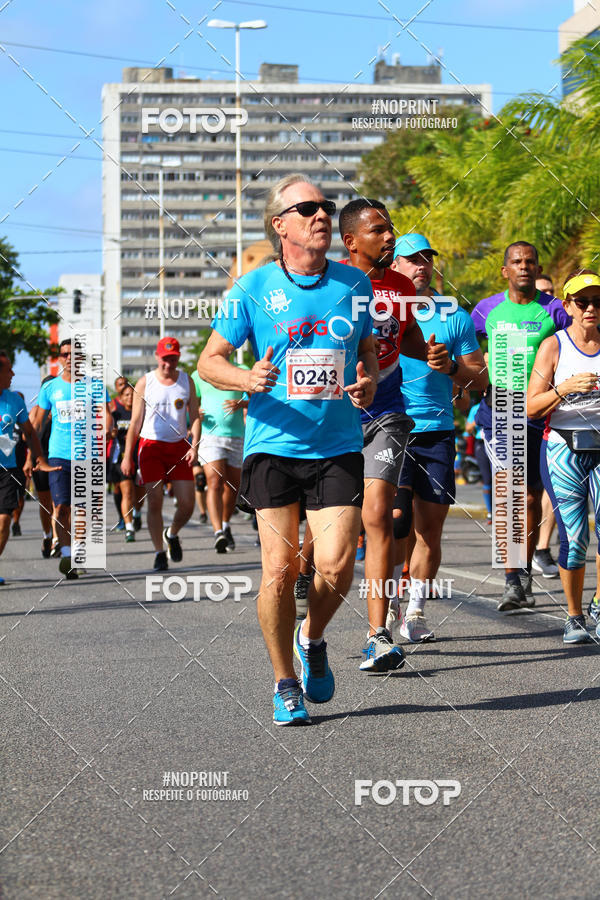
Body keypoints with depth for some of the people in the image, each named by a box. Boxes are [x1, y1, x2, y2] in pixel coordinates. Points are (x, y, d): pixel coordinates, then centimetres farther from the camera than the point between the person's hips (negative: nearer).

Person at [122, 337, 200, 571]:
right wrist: (127, 455, -4)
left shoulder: (186, 380, 7)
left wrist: (194, 446, -8)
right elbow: (135, 422, 1)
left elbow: (195, 417, 7)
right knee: (154, 503, -8)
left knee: (187, 504, -2)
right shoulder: (145, 383, 0)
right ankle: (159, 552, 2)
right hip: (151, 446, -2)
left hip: (179, 447, 2)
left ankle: (172, 534, 28)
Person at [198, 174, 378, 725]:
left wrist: (368, 384, -3)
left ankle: (312, 638, 22)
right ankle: (285, 683, 14)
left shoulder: (353, 284, 7)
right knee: (280, 570, -5)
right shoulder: (253, 289, -1)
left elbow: (369, 353, 20)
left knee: (336, 567, -10)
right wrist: (249, 379, -16)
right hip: (274, 446, -1)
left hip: (338, 448, 2)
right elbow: (210, 361, 5)